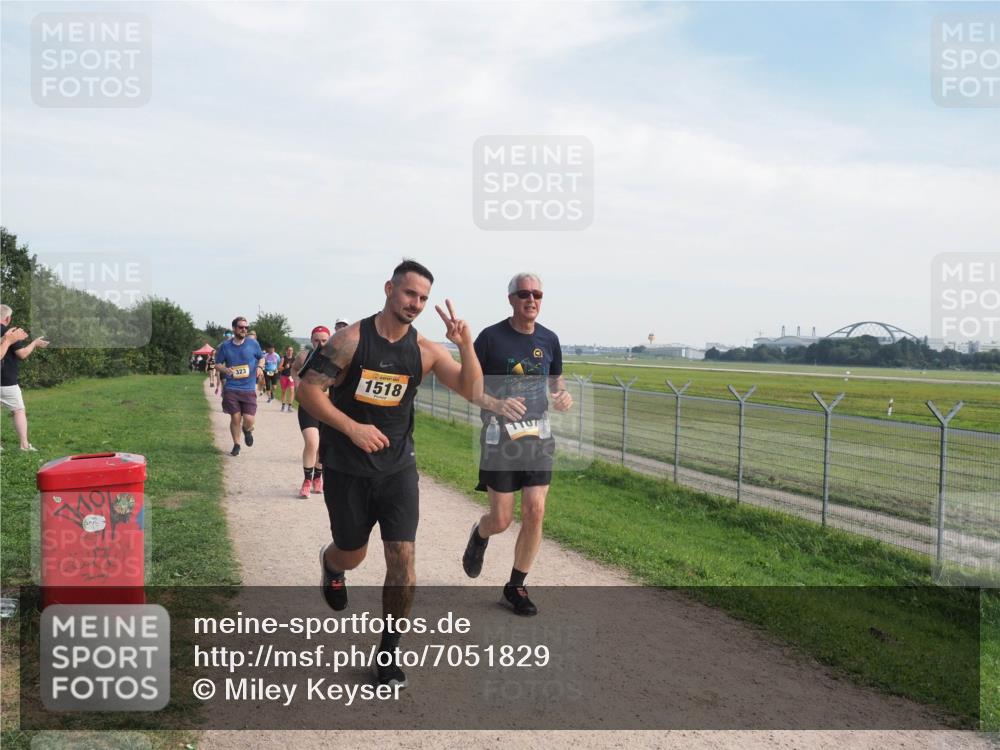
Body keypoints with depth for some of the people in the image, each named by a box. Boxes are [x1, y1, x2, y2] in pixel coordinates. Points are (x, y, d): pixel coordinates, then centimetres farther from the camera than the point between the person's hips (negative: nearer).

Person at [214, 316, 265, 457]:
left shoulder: (253, 343, 1)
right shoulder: (225, 346, 2)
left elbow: (261, 358, 16)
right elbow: (217, 364, 10)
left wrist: (260, 367, -6)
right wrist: (225, 369, -12)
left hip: (249, 388, 0)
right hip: (231, 388, 0)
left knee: (249, 419, -8)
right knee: (235, 418, 2)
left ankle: (247, 430, 30)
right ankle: (236, 444, 24)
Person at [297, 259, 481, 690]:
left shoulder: (425, 351, -2)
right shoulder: (352, 339, -11)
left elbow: (472, 392, -6)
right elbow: (307, 389, -12)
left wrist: (465, 346, -21)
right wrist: (352, 428, -20)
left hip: (398, 468, 2)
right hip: (346, 470, -2)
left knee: (402, 558, -5)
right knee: (353, 554, 13)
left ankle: (388, 652, 13)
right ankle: (330, 564, 54)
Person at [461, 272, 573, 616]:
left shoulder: (549, 340, 5)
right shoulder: (491, 337, -8)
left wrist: (563, 396, -6)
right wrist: (496, 404, -24)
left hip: (538, 434, 4)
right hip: (499, 435, -3)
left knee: (535, 513, -3)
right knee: (501, 519, -2)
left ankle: (516, 587, 16)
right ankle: (479, 536, 37)